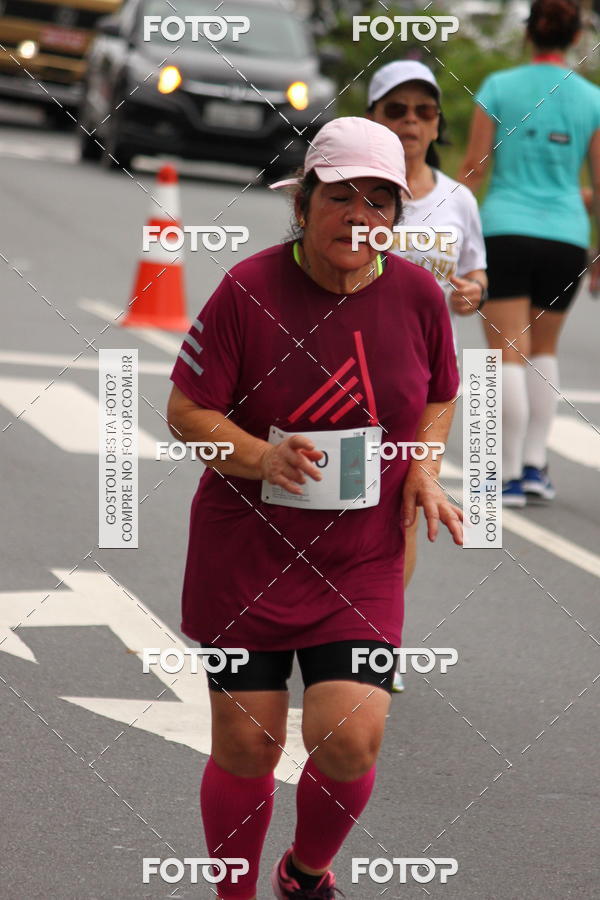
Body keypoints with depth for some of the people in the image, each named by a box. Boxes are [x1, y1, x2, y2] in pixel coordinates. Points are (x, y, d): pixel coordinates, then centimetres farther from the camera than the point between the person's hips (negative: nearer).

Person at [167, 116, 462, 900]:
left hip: (362, 561, 2)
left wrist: (424, 468, -1)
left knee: (350, 740, -10)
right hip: (244, 555, -2)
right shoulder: (249, 289, -12)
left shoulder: (417, 294, -1)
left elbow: (438, 395, 17)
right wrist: (260, 457, -24)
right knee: (245, 746, 2)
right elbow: (186, 410, -8)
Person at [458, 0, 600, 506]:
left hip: (506, 231, -2)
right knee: (544, 350, 19)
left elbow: (474, 170, 1)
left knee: (510, 354, -1)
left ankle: (510, 475, -6)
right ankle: (535, 465, 12)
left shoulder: (498, 88, -1)